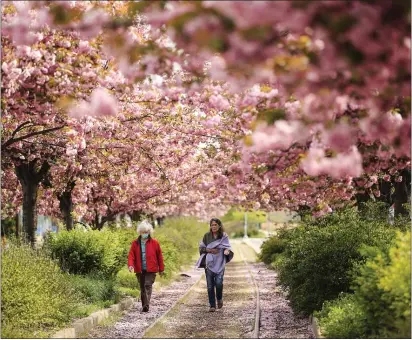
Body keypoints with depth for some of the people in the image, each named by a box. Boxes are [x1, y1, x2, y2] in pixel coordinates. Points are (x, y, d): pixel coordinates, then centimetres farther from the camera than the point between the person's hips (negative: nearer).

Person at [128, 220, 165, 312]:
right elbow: (131, 255, 0)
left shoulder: (154, 243, 1)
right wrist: (130, 265, -18)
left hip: (151, 270, -3)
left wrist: (161, 269, 8)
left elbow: (159, 256, 6)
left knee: (148, 285, -16)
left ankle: (146, 305, -23)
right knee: (142, 288, 10)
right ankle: (144, 306, 19)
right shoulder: (135, 243, 5)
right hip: (139, 270, 3)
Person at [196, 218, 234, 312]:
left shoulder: (224, 236, 3)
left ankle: (219, 299, 14)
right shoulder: (207, 236, 6)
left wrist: (227, 251, -27)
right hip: (209, 263, 2)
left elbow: (228, 247, -3)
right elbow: (201, 248, 8)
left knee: (219, 283, -16)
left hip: (220, 263, -2)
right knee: (210, 285, 1)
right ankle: (212, 305, 10)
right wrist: (209, 250, -9)